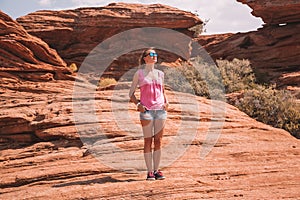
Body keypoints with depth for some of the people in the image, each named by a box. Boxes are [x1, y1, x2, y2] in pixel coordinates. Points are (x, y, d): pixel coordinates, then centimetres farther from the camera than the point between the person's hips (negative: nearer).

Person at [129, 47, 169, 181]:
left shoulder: (160, 74, 14)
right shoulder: (139, 73, 3)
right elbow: (131, 93, 5)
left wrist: (166, 102, 6)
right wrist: (138, 104, -11)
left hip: (160, 110, 4)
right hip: (146, 110, -4)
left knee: (158, 141, 3)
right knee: (148, 141, -2)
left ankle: (156, 170, 10)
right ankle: (149, 171, 2)